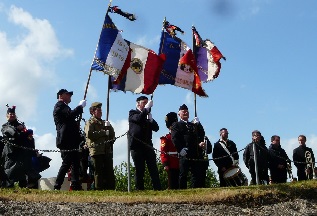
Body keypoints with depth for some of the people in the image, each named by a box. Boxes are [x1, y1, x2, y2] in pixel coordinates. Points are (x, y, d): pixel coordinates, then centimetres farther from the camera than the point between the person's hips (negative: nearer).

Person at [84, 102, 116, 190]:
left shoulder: (105, 122, 27)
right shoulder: (90, 122, 4)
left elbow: (112, 135, 24)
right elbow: (89, 134, -14)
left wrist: (109, 126, 7)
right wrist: (104, 133, -11)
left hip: (108, 150, 6)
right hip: (97, 150, -6)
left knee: (109, 171, 2)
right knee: (98, 171, -5)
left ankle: (111, 188, 4)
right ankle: (99, 189, -2)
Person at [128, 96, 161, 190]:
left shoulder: (147, 114, 22)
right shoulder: (132, 113, 6)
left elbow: (156, 128, 12)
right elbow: (138, 119, -18)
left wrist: (151, 119, -3)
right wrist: (147, 108, -16)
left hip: (148, 145, 5)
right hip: (137, 146, -5)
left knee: (154, 169, -2)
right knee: (139, 170, -2)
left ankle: (158, 189, -3)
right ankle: (139, 189, 2)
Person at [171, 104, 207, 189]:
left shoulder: (194, 125, 28)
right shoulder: (176, 125, 9)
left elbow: (202, 135, 16)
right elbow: (174, 139, -5)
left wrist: (198, 124, 2)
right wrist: (181, 150, -16)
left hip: (196, 154, 5)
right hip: (185, 154, -5)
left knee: (197, 175, 1)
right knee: (183, 175, -4)